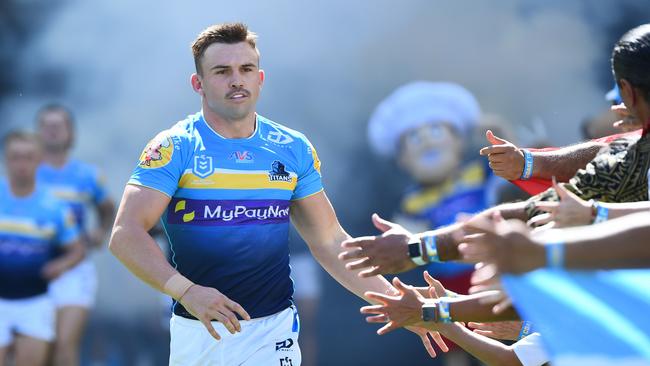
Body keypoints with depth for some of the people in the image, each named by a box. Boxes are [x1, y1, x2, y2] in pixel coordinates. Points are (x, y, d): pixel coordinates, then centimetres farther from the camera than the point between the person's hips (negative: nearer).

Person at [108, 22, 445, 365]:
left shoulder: (294, 149, 5)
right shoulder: (175, 148, -6)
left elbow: (329, 241, 11)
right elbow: (125, 236, -15)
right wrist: (185, 290, -30)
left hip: (274, 330, 2)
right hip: (195, 333, -2)